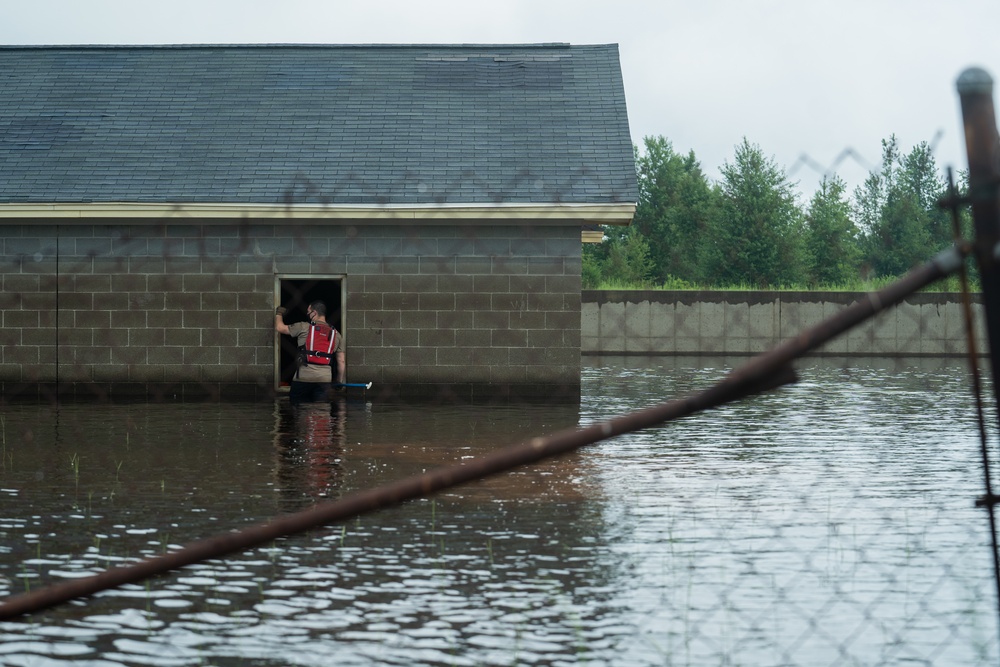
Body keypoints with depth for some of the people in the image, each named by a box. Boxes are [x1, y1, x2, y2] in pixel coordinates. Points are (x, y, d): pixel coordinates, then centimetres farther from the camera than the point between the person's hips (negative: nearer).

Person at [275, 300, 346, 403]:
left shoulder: (304, 328, 2)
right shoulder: (336, 335, 13)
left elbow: (279, 327, 10)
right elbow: (341, 361, 11)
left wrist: (279, 313, 30)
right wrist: (340, 382, 20)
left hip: (303, 377, -3)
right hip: (324, 379, 3)